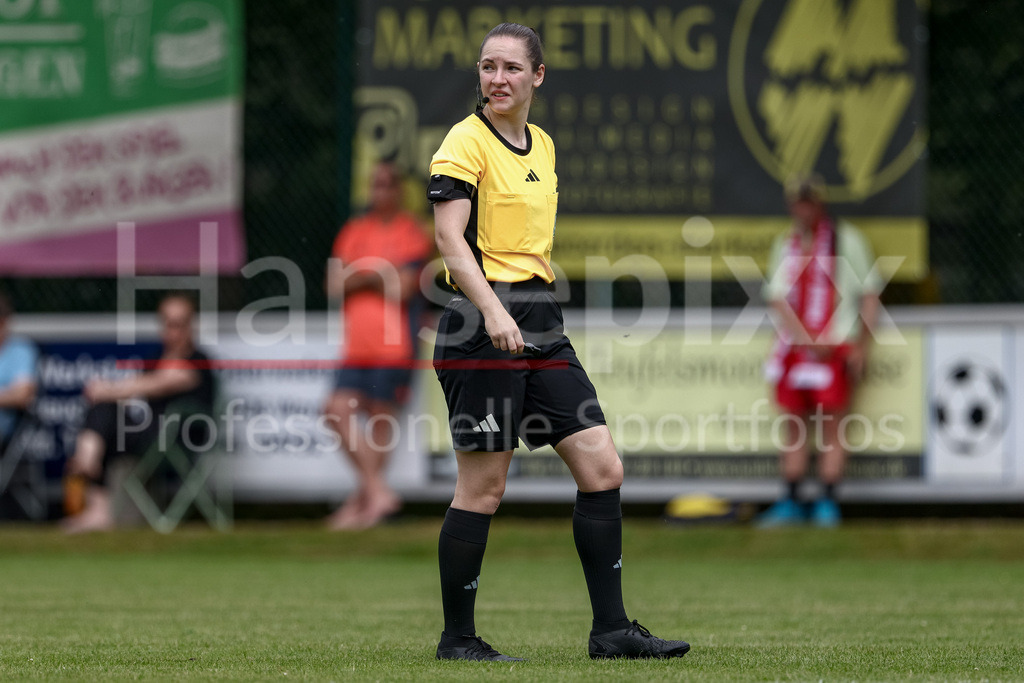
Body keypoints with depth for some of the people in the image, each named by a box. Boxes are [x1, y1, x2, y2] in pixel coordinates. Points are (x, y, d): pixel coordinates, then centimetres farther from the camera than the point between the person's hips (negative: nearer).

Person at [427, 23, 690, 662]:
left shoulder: (542, 144, 16)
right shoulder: (466, 142, -8)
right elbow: (450, 236, -17)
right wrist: (493, 311, -29)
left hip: (540, 323, 8)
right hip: (483, 322, -8)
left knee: (603, 469, 2)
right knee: (483, 486, -4)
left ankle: (611, 628, 7)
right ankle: (457, 638, 7)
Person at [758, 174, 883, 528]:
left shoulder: (848, 240, 1)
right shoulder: (785, 244, 10)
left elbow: (870, 293, 1)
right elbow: (776, 297, 2)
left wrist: (862, 347, -6)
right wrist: (807, 339, -12)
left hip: (837, 349, -4)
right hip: (793, 348, 4)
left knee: (831, 427, -6)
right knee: (794, 427, 6)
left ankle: (827, 502, -2)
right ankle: (790, 502, 11)